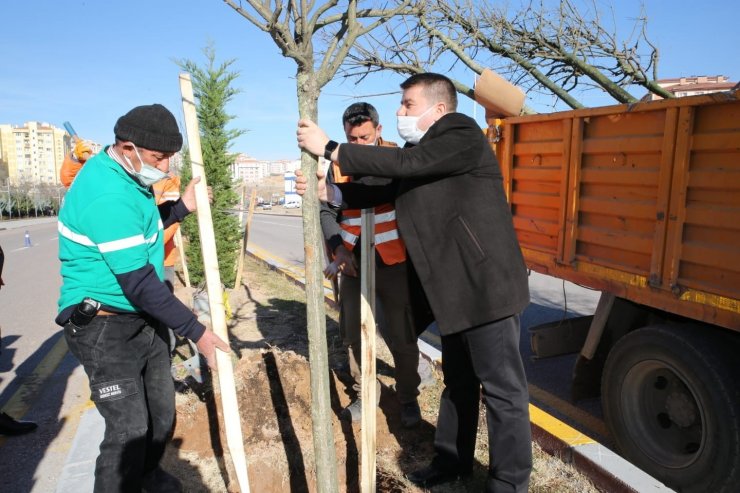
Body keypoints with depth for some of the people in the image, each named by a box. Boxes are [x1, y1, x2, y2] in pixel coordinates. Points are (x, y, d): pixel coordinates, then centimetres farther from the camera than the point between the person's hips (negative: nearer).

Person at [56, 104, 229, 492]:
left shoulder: (128, 175, 4)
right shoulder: (108, 195, -27)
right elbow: (139, 283, -27)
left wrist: (181, 207, 9)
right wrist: (195, 331, -22)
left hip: (145, 319, 9)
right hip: (106, 328, -9)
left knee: (162, 412, 19)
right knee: (129, 430, -7)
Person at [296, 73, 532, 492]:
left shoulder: (463, 133, -12)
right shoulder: (419, 150, 15)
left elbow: (404, 163, -22)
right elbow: (386, 190, 13)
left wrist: (329, 149, -16)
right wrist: (327, 190, 2)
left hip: (486, 284, -9)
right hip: (457, 288, 9)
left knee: (502, 387, 3)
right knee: (458, 381, 20)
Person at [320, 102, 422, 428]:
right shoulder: (338, 164, 4)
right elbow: (327, 211, 3)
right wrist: (339, 249, -12)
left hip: (394, 262, -3)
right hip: (354, 263, 3)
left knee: (402, 337, 5)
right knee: (353, 334, 12)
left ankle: (408, 398, 27)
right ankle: (363, 393, 32)